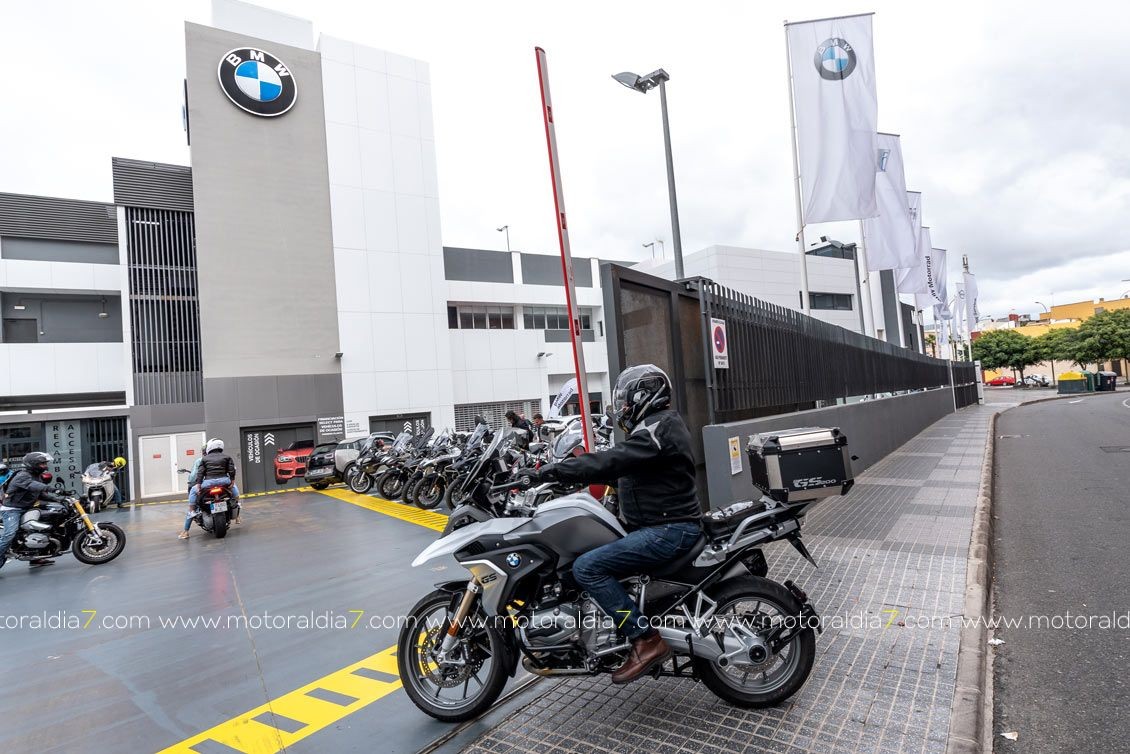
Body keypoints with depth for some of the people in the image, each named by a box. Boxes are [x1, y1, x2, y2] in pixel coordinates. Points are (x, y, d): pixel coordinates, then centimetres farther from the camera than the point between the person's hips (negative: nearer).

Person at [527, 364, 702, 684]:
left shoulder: (658, 428, -17)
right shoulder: (658, 424, 16)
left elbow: (610, 462, -30)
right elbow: (620, 468, 18)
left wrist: (551, 472, -29)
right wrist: (566, 475, 11)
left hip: (670, 530, -11)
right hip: (662, 525, 11)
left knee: (587, 567, -19)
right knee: (597, 560, 17)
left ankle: (647, 640, -13)